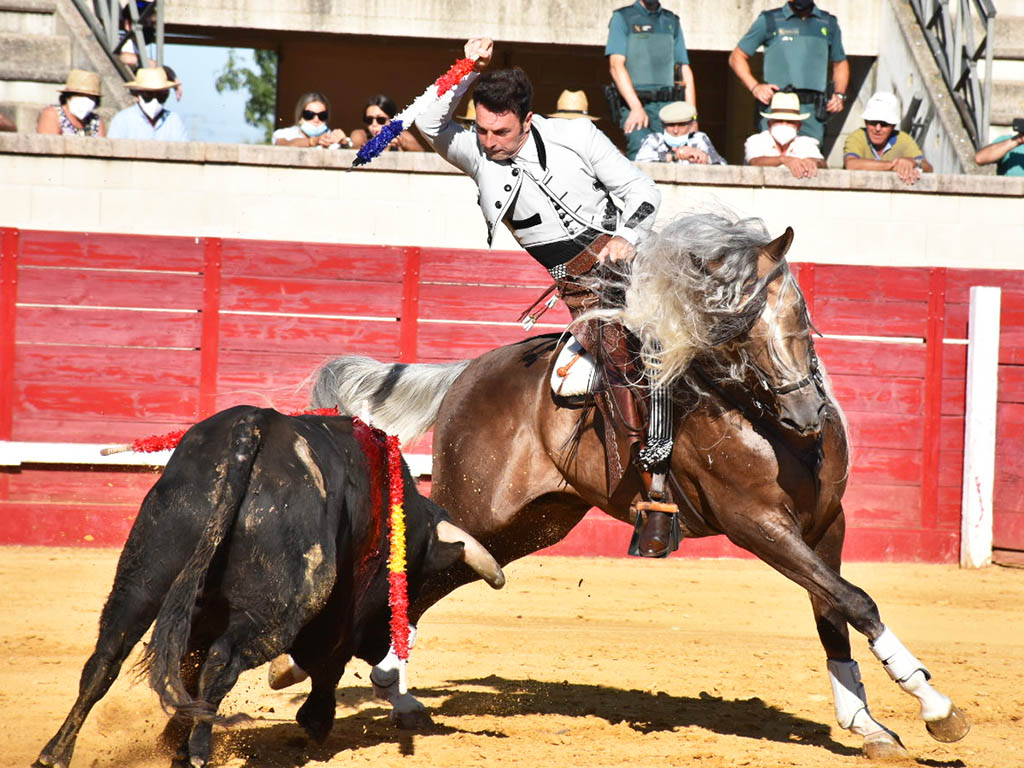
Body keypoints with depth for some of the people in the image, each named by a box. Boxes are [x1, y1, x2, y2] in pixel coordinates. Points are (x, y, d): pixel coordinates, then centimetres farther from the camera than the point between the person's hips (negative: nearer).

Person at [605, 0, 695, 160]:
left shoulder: (672, 22, 20)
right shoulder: (622, 18, 7)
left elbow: (685, 71, 19)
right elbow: (616, 65, -5)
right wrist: (636, 107, -17)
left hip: (668, 106, 3)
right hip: (634, 104, -3)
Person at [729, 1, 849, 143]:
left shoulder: (829, 24, 16)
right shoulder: (769, 21, 8)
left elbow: (840, 63, 29)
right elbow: (737, 57, 12)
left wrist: (839, 94, 11)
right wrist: (754, 87, -4)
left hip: (813, 111, 2)